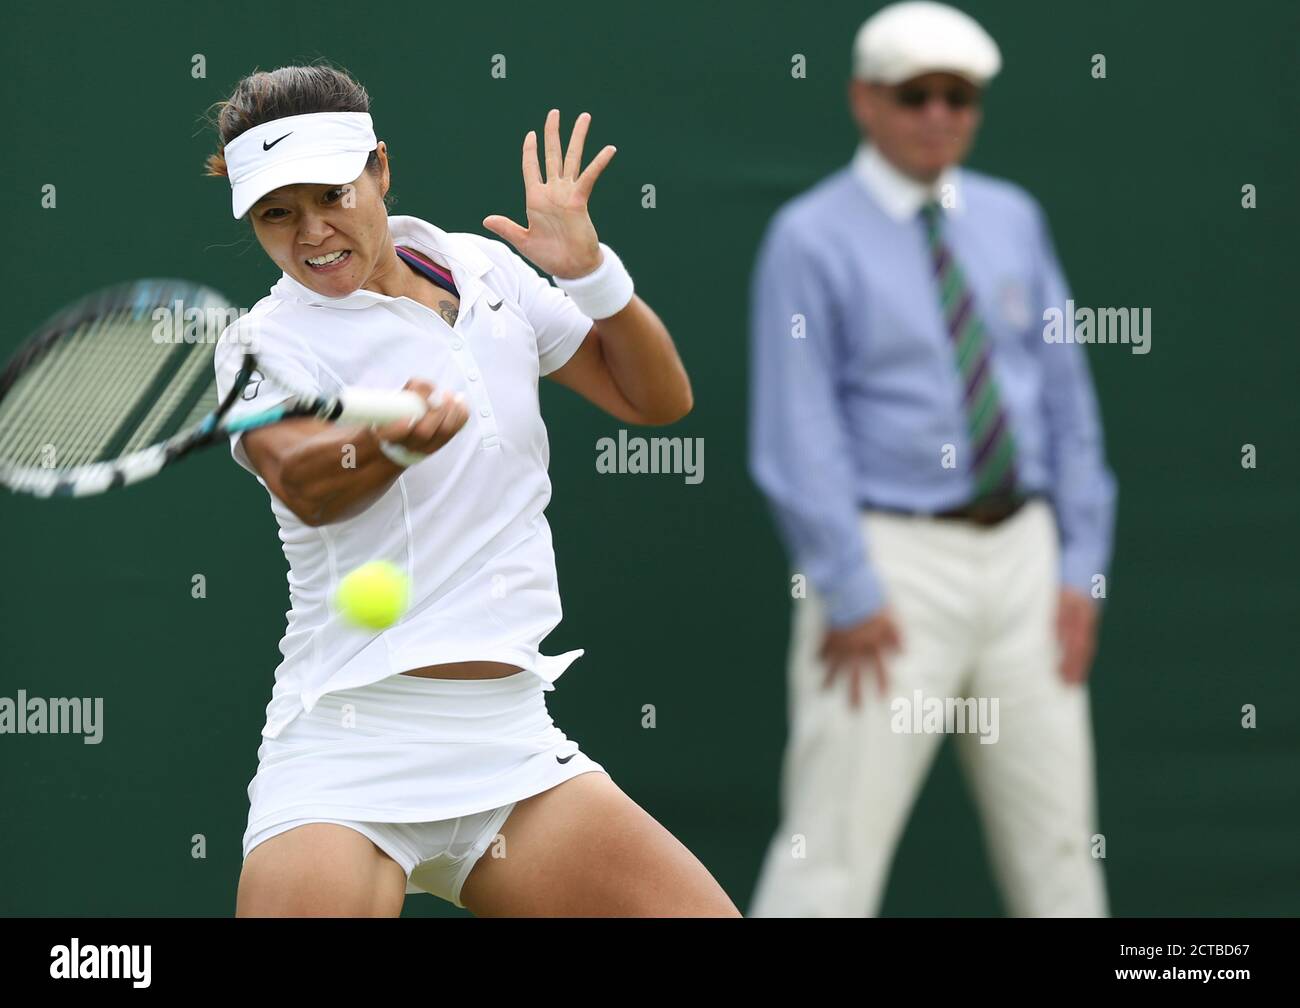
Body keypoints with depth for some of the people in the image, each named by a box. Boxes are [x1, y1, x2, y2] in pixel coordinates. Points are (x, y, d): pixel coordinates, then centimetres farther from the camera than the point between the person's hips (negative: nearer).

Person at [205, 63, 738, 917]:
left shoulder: (483, 269, 11)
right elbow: (302, 484, -25)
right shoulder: (264, 344, -3)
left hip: (517, 747, 4)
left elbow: (656, 398, 16)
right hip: (348, 758, -4)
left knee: (703, 911, -11)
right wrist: (394, 439, -47)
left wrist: (589, 270, -1)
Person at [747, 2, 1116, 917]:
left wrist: (1081, 565, 6)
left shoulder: (1012, 219, 11)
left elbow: (1066, 395, 12)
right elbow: (798, 433, -9)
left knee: (1056, 840, 10)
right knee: (834, 849, -8)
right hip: (895, 557, -6)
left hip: (1021, 547, 6)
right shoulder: (813, 240, -6)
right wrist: (850, 595, -14)